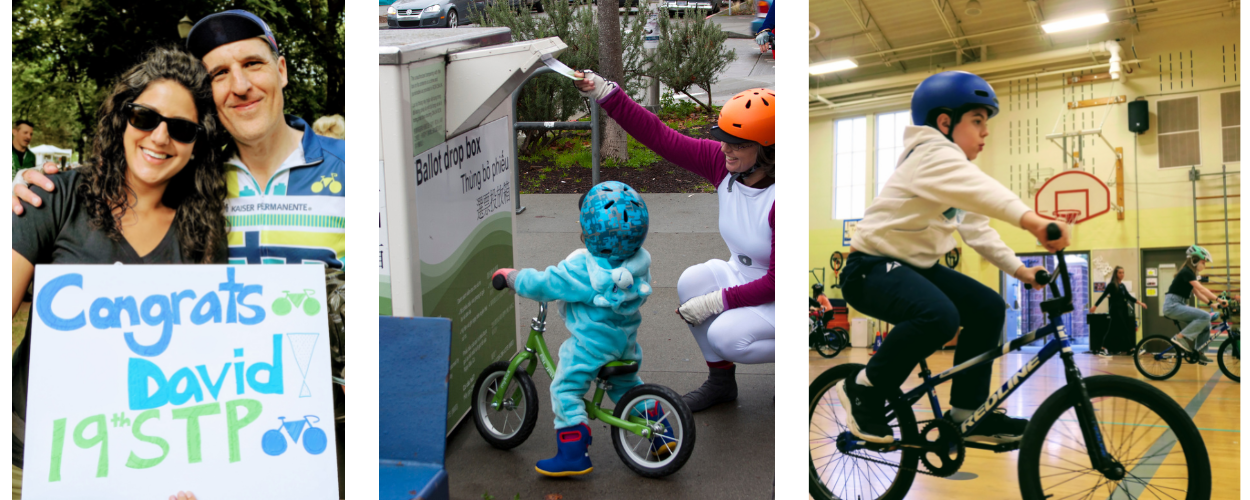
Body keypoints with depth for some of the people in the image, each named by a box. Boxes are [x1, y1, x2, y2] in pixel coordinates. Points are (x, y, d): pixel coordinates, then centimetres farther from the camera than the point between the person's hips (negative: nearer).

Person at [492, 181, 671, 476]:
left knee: (566, 391, 6)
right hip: (626, 341, 7)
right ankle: (663, 433, 29)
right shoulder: (639, 262, -7)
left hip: (591, 345, -7)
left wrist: (510, 276, 0)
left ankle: (574, 455, 6)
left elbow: (540, 285, -17)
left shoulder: (580, 269, -26)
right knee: (626, 385, 27)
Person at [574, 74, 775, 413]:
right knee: (692, 281, -19)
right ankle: (720, 381, -1)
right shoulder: (722, 163, -12)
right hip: (742, 279, 7)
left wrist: (719, 301, -25)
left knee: (726, 334, -28)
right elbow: (662, 138, -15)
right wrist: (605, 94, -21)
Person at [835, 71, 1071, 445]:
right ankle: (864, 389, -12)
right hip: (872, 265, -10)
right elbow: (979, 190, -37)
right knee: (939, 316, -33)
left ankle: (966, 412, 9)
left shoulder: (952, 165, 16)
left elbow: (977, 228, 18)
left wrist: (1018, 269, 8)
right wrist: (1031, 220, -52)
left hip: (917, 266, 10)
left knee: (989, 308, 0)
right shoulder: (933, 155, -16)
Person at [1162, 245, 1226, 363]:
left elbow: (1198, 293, 15)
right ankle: (1181, 337, -17)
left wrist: (1212, 303, 3)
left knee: (1206, 326, 6)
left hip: (1179, 306, 10)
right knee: (1205, 316, -23)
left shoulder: (1190, 274, 17)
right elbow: (1201, 289, -23)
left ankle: (1198, 351, 13)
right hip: (1173, 305, -10)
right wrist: (1218, 299, -28)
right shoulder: (1186, 272, -13)